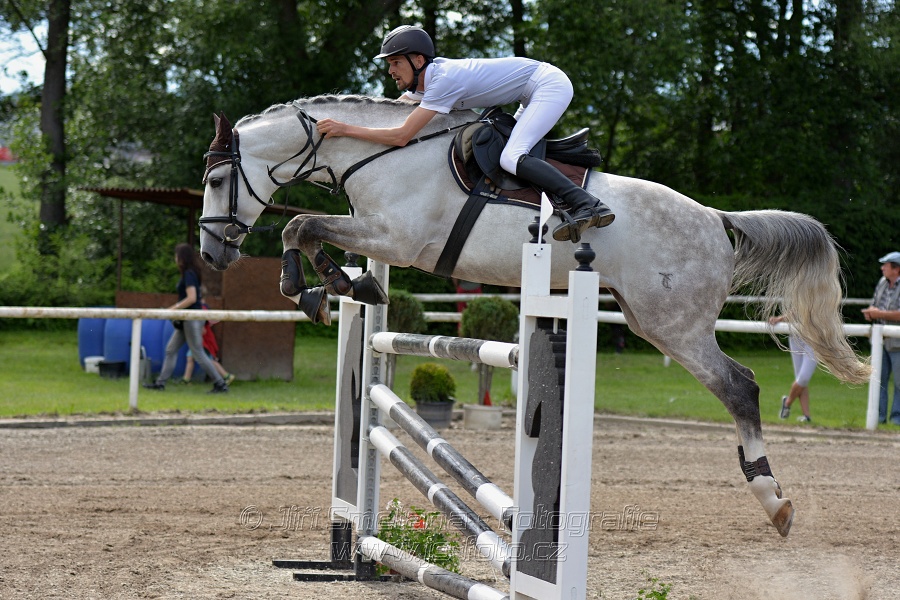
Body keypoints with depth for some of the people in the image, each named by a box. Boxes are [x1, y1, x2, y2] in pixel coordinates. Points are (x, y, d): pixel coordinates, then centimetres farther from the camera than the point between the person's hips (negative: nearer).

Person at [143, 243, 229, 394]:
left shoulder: (189, 274, -17)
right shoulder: (189, 273, 12)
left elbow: (191, 298, -25)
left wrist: (175, 308, -19)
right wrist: (174, 307, 19)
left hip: (192, 319, -10)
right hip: (187, 319, 10)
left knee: (198, 353, -5)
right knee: (171, 349, 11)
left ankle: (220, 384, -1)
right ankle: (161, 382, 13)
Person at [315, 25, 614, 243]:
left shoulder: (444, 79, -24)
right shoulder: (424, 79, 4)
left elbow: (400, 136, -30)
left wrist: (345, 129, -26)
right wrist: (339, 124, 8)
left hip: (551, 85, -10)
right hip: (534, 95, 10)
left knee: (510, 158, -24)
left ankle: (587, 205, -32)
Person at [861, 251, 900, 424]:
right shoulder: (883, 282, 10)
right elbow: (874, 304, 20)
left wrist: (879, 314, -17)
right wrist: (870, 312, -3)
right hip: (881, 340, 7)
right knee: (879, 379, 5)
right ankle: (879, 415, 10)